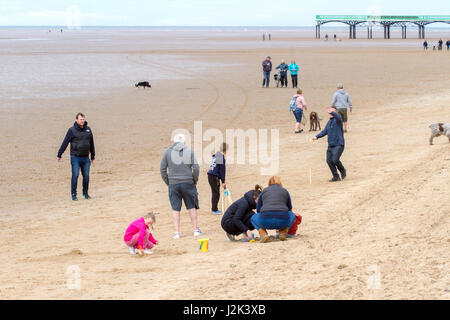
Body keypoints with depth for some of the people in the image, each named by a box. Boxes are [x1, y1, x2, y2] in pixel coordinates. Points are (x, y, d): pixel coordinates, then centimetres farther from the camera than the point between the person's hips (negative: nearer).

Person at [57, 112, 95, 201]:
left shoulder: (88, 129, 9)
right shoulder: (72, 130, -4)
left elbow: (91, 144, 18)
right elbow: (65, 143, -4)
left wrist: (93, 156, 21)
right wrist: (59, 155, -6)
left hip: (85, 158, 4)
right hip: (75, 157, -4)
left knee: (86, 176, 3)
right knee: (75, 175, -8)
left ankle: (85, 193, 17)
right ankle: (73, 194, -2)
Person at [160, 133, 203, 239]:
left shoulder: (168, 152, 2)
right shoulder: (189, 151, 0)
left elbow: (162, 169, 2)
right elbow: (196, 168, -5)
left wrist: (167, 182, 11)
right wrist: (195, 181, 8)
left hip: (173, 184, 0)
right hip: (187, 183, 0)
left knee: (175, 209, 4)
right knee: (192, 207, 10)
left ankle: (177, 232, 4)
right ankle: (196, 229, 14)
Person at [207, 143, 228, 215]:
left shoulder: (215, 156, 14)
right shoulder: (221, 158, -14)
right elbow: (222, 170, -13)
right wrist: (223, 182, -9)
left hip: (211, 176, 9)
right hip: (214, 177, -9)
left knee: (214, 193, 15)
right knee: (216, 193, -4)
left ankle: (214, 209, 19)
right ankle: (214, 210, -3)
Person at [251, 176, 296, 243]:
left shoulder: (264, 191, 20)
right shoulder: (285, 191, 22)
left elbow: (258, 210, 24)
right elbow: (290, 209, 34)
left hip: (266, 221, -1)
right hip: (282, 221, 1)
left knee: (253, 218, 33)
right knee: (292, 215, 34)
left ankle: (264, 235, 5)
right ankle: (283, 233, 9)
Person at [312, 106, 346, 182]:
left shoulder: (337, 120, -6)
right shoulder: (329, 122, 16)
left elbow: (338, 116, -30)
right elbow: (325, 131, 18)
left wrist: (332, 112, -49)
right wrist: (317, 137, 4)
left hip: (339, 144, -7)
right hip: (330, 145, 7)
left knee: (335, 160, -18)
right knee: (329, 161, -1)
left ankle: (343, 170, 10)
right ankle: (336, 177, 10)